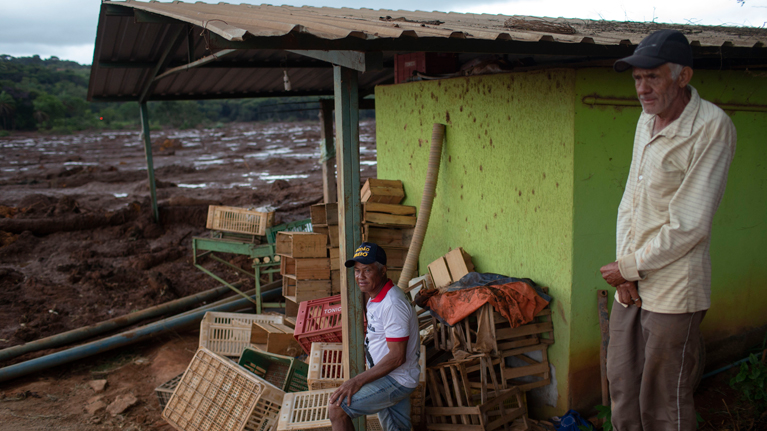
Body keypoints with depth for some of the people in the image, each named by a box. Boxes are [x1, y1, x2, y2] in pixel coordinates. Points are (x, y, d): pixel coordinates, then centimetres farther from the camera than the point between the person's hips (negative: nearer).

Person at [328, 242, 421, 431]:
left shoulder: (392, 304, -25)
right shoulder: (376, 297, 7)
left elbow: (397, 356, -27)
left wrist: (359, 380, -25)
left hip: (395, 380, -10)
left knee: (337, 408, -16)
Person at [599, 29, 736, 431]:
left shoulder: (712, 128, -15)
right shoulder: (647, 119, 10)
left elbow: (689, 226, -17)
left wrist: (631, 266, -9)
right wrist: (624, 264, 0)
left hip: (673, 291, -7)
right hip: (630, 287, 7)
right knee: (622, 390, 17)